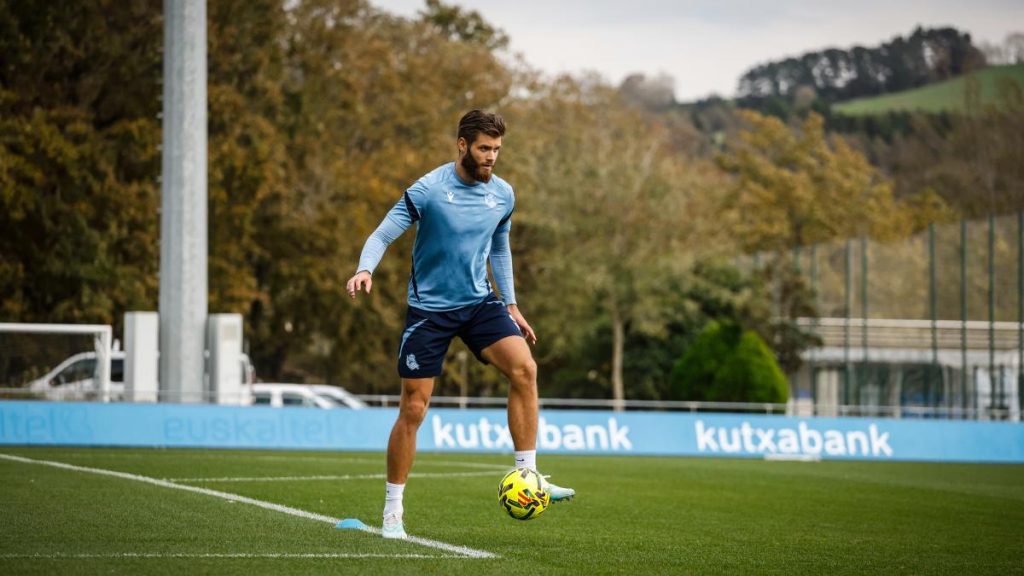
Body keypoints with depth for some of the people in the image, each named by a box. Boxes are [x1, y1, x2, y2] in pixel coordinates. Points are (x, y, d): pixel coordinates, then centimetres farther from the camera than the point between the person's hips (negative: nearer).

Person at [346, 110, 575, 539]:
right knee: (413, 408, -4)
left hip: (479, 303, 4)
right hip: (429, 308, -4)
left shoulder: (503, 195, 3)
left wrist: (511, 304, 16)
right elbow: (383, 235, -12)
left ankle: (527, 476, -16)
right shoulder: (427, 190, -12)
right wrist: (365, 270, -32)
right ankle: (392, 511, 9)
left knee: (524, 367, -21)